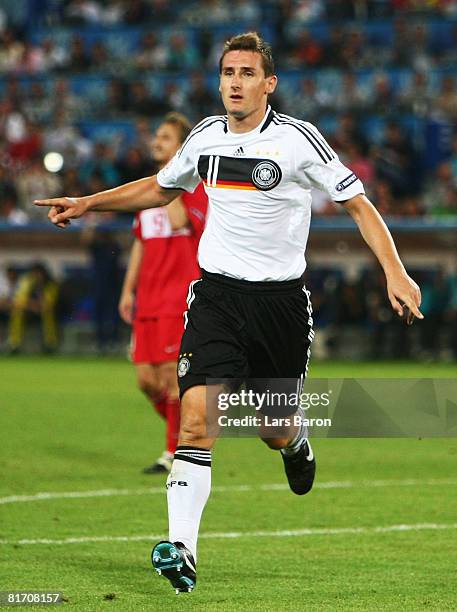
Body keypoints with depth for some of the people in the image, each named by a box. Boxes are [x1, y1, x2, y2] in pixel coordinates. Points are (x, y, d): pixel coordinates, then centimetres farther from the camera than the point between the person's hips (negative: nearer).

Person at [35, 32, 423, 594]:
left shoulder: (298, 139, -8)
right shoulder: (205, 137, 5)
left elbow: (358, 204, -3)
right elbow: (161, 188, 25)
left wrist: (395, 273, -14)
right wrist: (89, 203, 21)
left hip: (281, 298, -2)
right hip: (216, 292, 2)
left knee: (275, 432, 10)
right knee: (196, 417, -17)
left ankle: (297, 441, 49)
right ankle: (182, 550, -22)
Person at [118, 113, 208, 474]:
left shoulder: (196, 187, -5)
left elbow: (180, 221, -24)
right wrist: (129, 288, 17)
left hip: (179, 297, -7)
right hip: (148, 298, 7)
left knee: (171, 374, -9)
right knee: (146, 379, 3)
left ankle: (175, 453, 0)